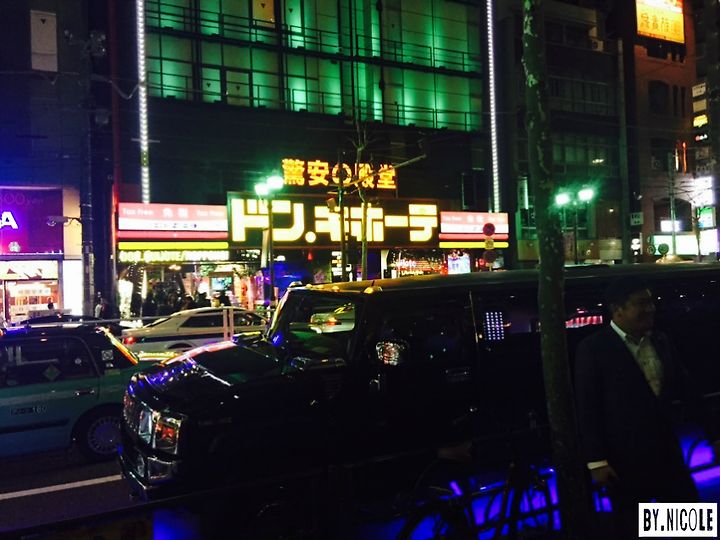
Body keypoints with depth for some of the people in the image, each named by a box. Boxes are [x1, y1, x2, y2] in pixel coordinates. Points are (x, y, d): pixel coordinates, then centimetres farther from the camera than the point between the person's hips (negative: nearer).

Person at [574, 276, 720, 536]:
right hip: (624, 460, -5)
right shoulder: (593, 348, -13)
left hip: (666, 452, 5)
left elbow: (686, 388, 12)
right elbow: (587, 408, -13)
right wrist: (596, 460, -14)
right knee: (634, 527, 11)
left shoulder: (660, 342, 6)